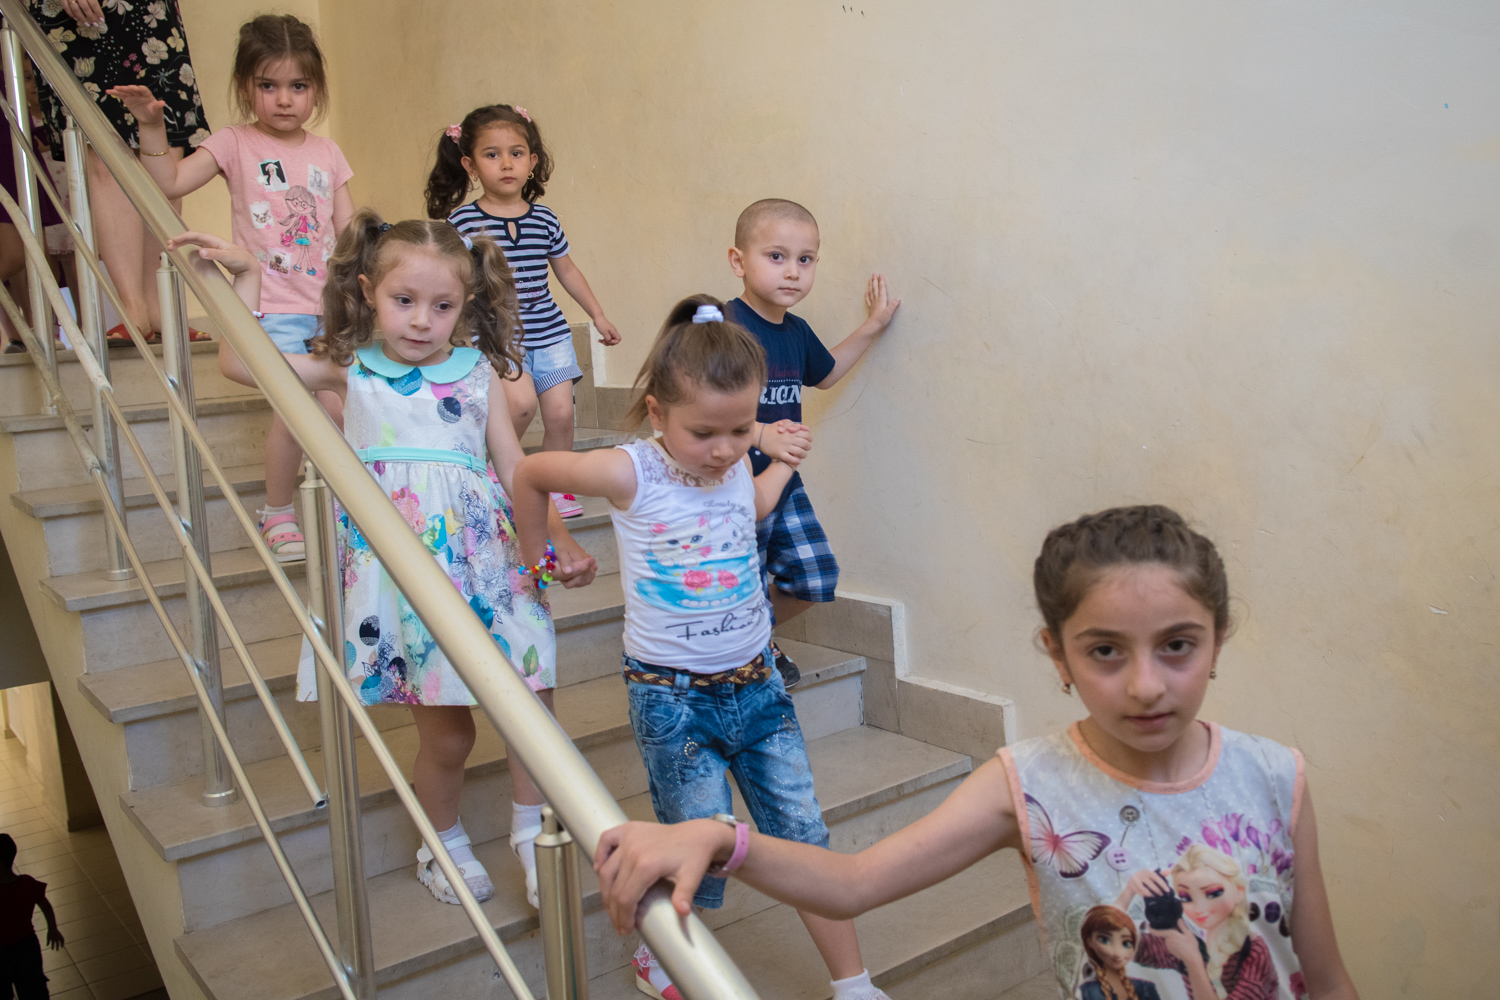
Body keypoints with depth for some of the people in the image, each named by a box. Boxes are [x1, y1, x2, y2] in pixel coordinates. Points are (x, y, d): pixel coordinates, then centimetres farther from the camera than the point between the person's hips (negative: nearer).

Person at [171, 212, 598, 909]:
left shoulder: (477, 373, 8)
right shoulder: (352, 372, 6)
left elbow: (514, 467, 11)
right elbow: (238, 362, 2)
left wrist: (561, 541, 4)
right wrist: (248, 275, 3)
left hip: (486, 558, 2)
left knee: (532, 702, 0)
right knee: (446, 733, 3)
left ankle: (531, 827, 26)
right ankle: (445, 843, 31)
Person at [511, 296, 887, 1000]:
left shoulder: (737, 467, 0)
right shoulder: (631, 475, -16)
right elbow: (529, 473, -2)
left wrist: (783, 464, 22)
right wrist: (539, 558, 9)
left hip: (755, 685, 5)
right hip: (672, 697, -4)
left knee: (804, 838, 7)